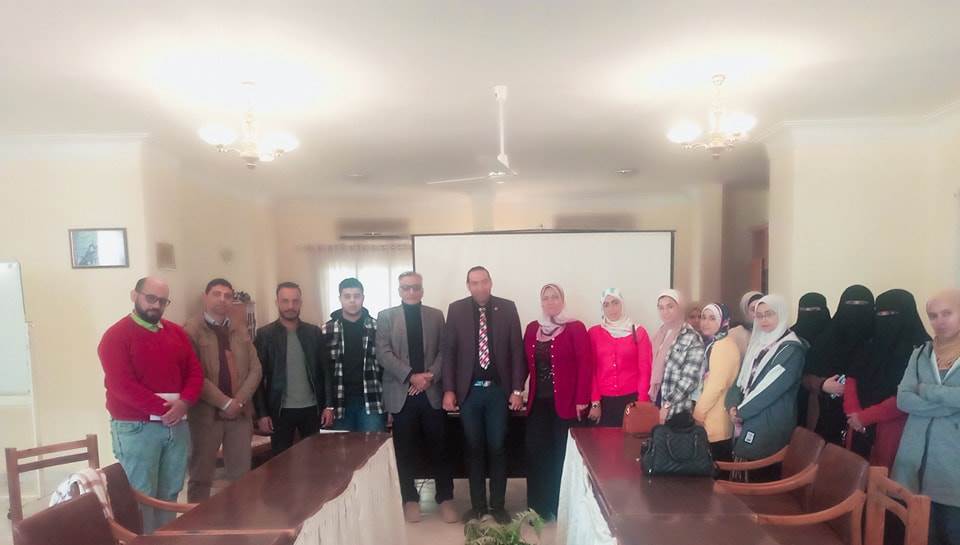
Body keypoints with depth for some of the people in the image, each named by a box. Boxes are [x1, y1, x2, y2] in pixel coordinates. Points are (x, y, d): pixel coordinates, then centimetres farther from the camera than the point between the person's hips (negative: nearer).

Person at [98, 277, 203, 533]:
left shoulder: (177, 333, 10)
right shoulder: (116, 336, -7)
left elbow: (195, 372, 7)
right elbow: (121, 385, -16)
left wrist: (183, 403, -11)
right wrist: (163, 408, -17)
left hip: (177, 425, 5)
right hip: (136, 428, -5)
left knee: (170, 493, 14)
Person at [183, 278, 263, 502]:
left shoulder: (242, 332, 12)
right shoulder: (191, 330, -5)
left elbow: (255, 370, 7)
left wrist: (239, 401, -8)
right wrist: (225, 402, -15)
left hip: (240, 412, 5)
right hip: (206, 413, -4)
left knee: (241, 474, 11)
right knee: (201, 476, 6)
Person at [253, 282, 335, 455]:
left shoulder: (315, 332, 3)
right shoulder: (264, 335, -2)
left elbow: (326, 370, 4)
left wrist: (329, 406, -2)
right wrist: (261, 414, -6)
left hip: (312, 408, 2)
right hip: (280, 411, -1)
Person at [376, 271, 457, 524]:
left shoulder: (436, 315, 9)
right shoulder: (385, 316, 4)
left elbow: (444, 351, 4)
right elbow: (383, 354, -6)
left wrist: (430, 377, -11)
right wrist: (411, 376, -15)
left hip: (432, 391, 1)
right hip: (401, 393, -1)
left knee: (439, 448, 6)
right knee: (405, 451, 8)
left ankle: (445, 499, 19)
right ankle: (410, 499, 23)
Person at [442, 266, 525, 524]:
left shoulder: (507, 308, -1)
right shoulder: (456, 309, -1)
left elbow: (517, 350, -1)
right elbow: (449, 352, 0)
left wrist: (517, 389, -5)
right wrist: (449, 390, -5)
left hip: (498, 389, 0)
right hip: (469, 390, 1)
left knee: (497, 448, 7)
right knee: (474, 449, 11)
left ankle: (498, 505, 23)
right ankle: (477, 504, 25)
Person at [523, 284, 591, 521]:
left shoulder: (575, 328, -5)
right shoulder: (532, 328, 10)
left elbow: (585, 365, -9)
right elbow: (526, 363, 11)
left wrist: (581, 399, -14)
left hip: (565, 402, -4)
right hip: (538, 401, 4)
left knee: (563, 455, 5)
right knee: (535, 453, 5)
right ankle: (538, 508, 20)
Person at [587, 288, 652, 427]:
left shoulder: (638, 332, 2)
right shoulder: (594, 333, 3)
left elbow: (645, 370, 0)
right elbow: (591, 370, 2)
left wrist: (642, 403, -7)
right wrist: (594, 402, -2)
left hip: (631, 399, 0)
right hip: (604, 401, 1)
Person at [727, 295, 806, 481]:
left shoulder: (791, 349, -9)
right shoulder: (757, 344, 13)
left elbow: (773, 388, -16)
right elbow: (741, 378, 11)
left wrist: (742, 411, -11)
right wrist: (734, 405, -6)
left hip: (770, 426, -6)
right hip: (747, 421, 6)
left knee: (761, 479, 0)